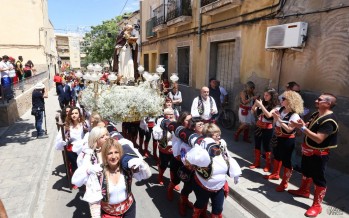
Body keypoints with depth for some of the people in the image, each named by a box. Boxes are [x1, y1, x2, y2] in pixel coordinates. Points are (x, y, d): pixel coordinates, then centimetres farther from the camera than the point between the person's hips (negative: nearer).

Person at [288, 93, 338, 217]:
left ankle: (317, 205, 15)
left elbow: (319, 139, -32)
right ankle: (304, 191, 45)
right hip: (308, 151, 9)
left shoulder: (329, 120, -25)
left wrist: (302, 127, -33)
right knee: (306, 172, 24)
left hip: (319, 155, -9)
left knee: (318, 179, 3)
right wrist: (301, 124, -10)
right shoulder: (316, 114, 4)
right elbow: (308, 128, 12)